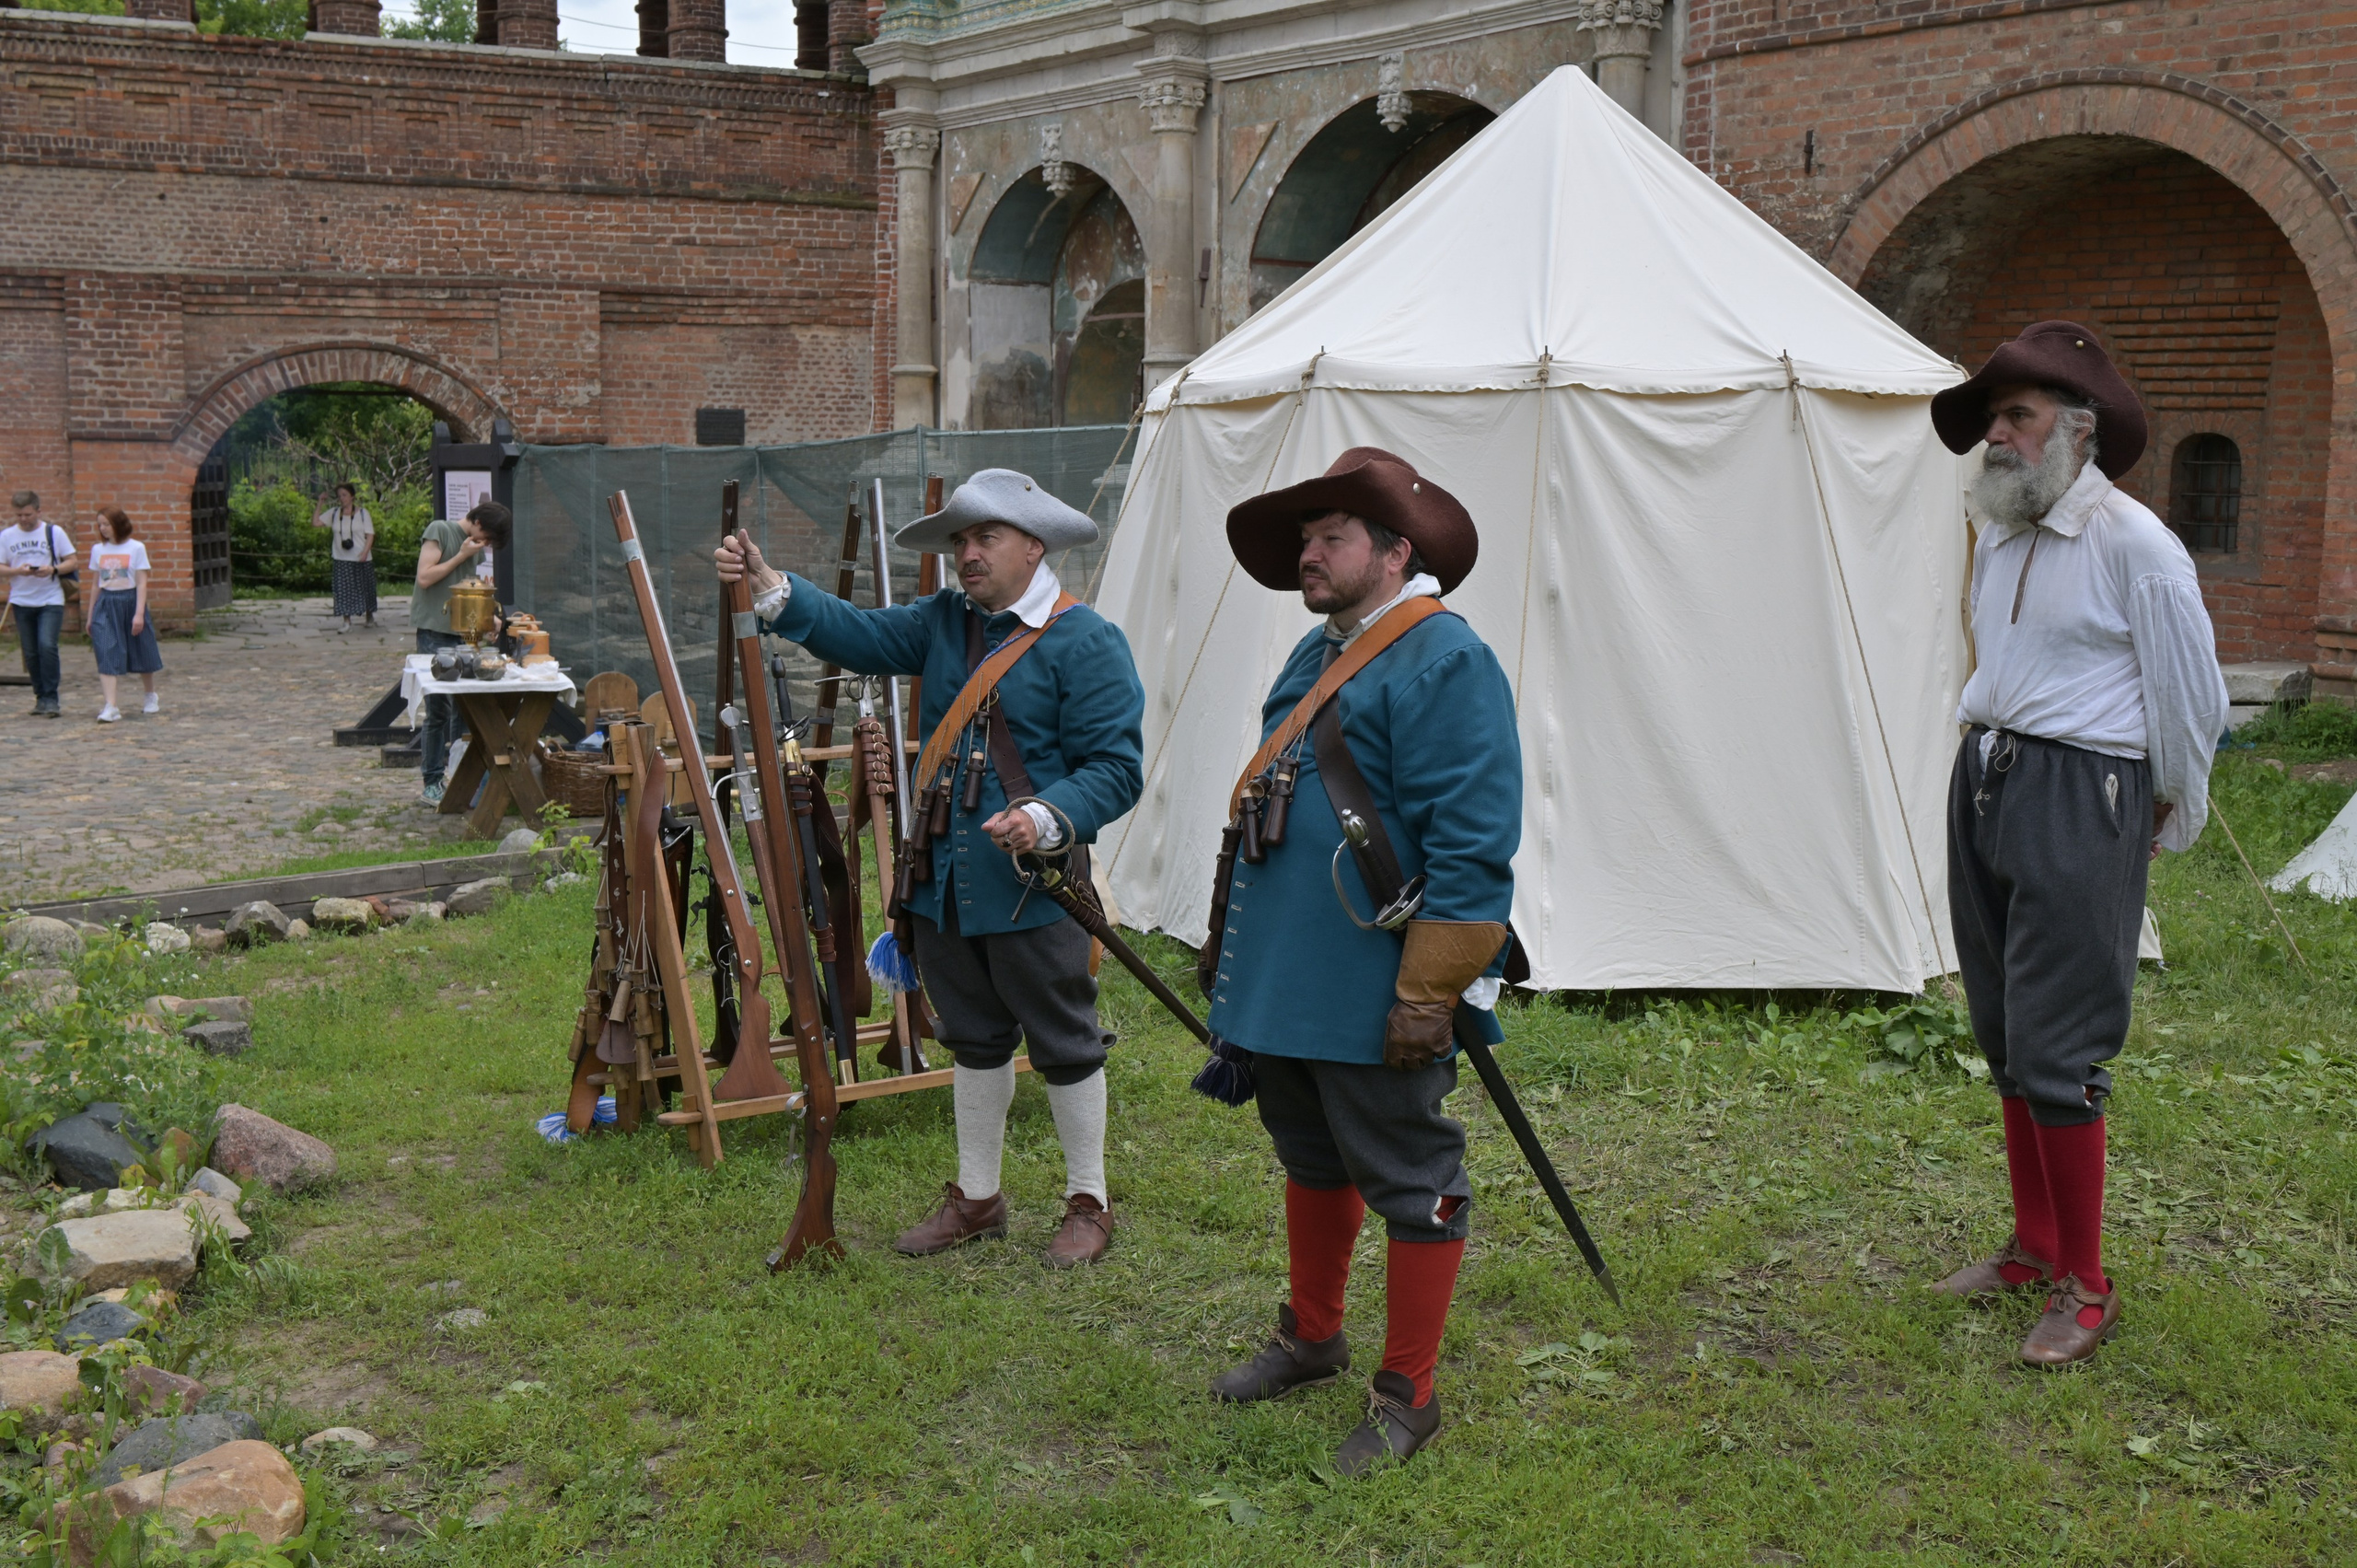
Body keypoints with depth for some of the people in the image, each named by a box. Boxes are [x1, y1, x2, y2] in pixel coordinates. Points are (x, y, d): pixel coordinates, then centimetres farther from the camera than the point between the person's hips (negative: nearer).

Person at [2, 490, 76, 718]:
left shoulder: (54, 532, 1)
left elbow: (71, 562, 2)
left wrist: (53, 569, -17)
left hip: (51, 600, -3)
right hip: (22, 602, 3)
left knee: (47, 646, -16)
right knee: (31, 653, 6)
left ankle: (50, 699, -10)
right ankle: (40, 696, 18)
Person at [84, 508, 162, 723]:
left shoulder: (136, 548, -4)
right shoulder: (97, 550, 7)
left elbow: (142, 583, -6)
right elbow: (96, 584, 13)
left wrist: (139, 613, -14)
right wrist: (91, 615, 12)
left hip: (130, 602, -2)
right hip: (106, 605, 2)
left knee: (142, 654, 11)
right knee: (107, 656, -11)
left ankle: (151, 697, 34)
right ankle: (110, 707, -18)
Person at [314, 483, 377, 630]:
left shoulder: (362, 513, 0)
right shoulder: (333, 513, 6)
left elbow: (370, 534, -3)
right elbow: (315, 523, -1)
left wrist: (365, 552, -16)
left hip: (361, 559, -2)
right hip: (341, 559, 2)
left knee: (364, 588, 10)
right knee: (343, 590, -4)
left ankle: (369, 617, 30)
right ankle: (347, 622, -2)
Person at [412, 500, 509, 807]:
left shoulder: (478, 549, 17)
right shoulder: (440, 531, -5)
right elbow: (425, 577, -12)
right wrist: (461, 556, -11)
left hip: (463, 634, 7)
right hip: (435, 634, -7)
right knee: (438, 710, -5)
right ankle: (431, 784, 1)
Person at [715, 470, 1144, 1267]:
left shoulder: (1087, 642, -12)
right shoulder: (945, 620, 10)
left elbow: (1114, 768, -16)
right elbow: (859, 635, 1)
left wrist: (1048, 817, -31)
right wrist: (771, 590, -12)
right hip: (944, 880, 7)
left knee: (1064, 1044, 6)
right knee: (974, 1040, 19)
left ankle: (1088, 1203, 22)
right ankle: (976, 1197, 33)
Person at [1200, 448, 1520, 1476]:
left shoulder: (1445, 663, -16)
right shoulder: (1316, 657, 14)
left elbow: (1471, 849, -21)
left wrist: (1428, 997, -23)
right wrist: (1234, 950, 23)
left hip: (1374, 996, -9)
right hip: (1284, 983, 9)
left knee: (1408, 1184, 4)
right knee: (1311, 1160, 22)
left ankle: (1406, 1397, 15)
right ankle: (1311, 1339, 39)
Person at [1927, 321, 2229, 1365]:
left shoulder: (2132, 543, -11)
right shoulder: (1999, 537, 12)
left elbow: (2191, 696, -5)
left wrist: (2172, 820, 5)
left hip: (2078, 799, -8)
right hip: (1983, 785, 8)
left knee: (2055, 1053, -7)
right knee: (2004, 1039, 13)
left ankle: (2086, 1288, 5)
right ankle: (2033, 1247, 27)